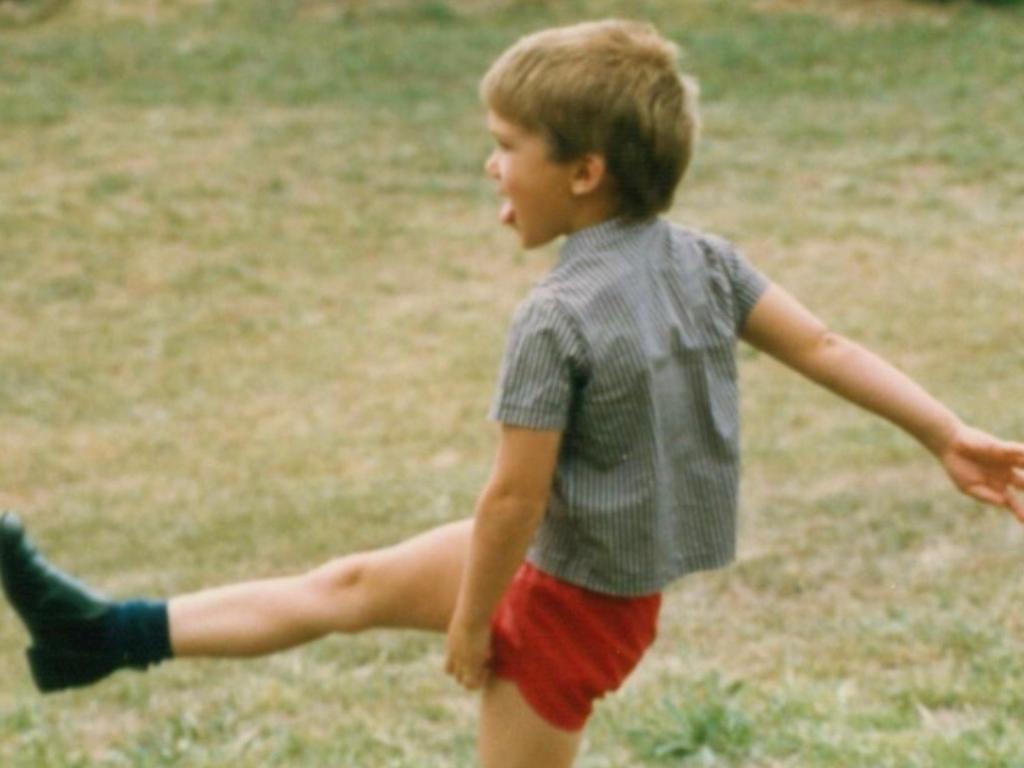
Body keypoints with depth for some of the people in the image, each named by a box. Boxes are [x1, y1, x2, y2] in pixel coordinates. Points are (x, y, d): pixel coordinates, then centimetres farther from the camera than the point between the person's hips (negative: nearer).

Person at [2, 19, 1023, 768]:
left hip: (578, 598, -9)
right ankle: (107, 638, 23)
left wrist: (469, 626, -11)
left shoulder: (557, 321, -27)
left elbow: (514, 497, -24)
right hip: (624, 556, 9)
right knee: (354, 584, 14)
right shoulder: (704, 263, -4)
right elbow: (823, 347, -1)